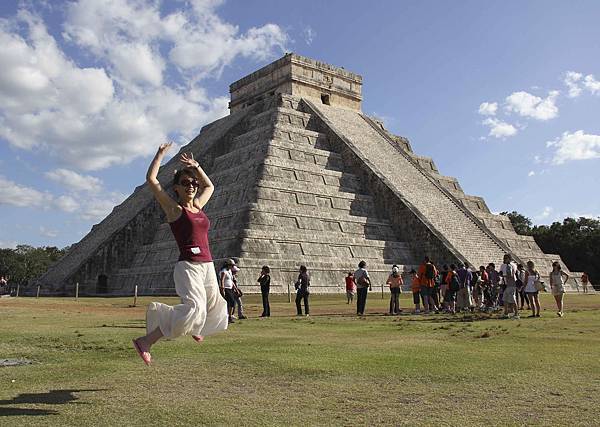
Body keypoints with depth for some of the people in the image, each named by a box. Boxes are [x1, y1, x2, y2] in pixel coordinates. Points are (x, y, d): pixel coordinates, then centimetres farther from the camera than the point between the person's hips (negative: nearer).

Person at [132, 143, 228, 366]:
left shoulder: (198, 206, 15)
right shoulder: (173, 208, -1)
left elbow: (209, 186, 34)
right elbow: (151, 179, -8)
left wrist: (196, 166, 24)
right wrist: (160, 154, 2)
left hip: (207, 266, 7)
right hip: (188, 266, -7)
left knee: (214, 310, 21)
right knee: (194, 306, -27)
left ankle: (194, 328, 54)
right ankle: (146, 341, -19)